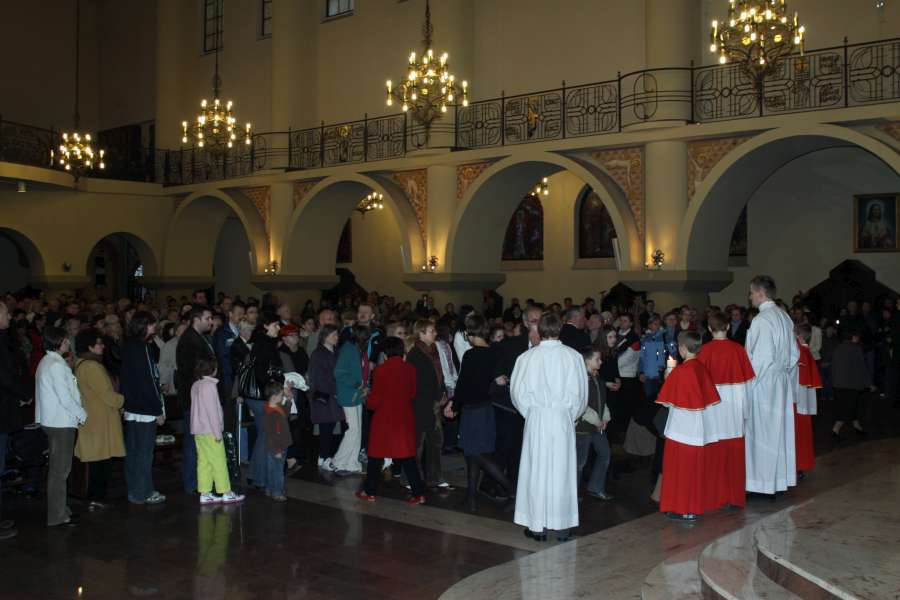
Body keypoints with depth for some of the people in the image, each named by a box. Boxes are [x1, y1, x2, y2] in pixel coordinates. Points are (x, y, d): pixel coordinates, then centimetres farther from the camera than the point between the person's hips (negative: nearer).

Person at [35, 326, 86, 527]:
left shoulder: (46, 362, 14)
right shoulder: (56, 365, -17)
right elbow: (65, 396, -19)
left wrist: (78, 412, 14)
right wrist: (82, 414, -6)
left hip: (51, 420, 10)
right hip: (61, 422, -10)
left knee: (58, 467, 16)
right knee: (60, 469, -5)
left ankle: (59, 509, 24)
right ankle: (58, 516, 0)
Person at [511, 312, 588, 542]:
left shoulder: (528, 357, -6)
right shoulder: (573, 356, -3)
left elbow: (518, 391, -1)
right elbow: (581, 392, 2)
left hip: (537, 418, -1)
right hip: (564, 418, 1)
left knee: (537, 470, 6)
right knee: (562, 470, 8)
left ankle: (538, 526, 11)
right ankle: (562, 525, 13)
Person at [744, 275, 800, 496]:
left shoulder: (761, 320, -18)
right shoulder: (784, 317, 9)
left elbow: (762, 357, -22)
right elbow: (794, 353, 15)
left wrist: (750, 381, -13)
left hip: (763, 384, -8)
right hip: (782, 383, 8)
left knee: (761, 432, 0)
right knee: (779, 428, 13)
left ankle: (763, 481, 6)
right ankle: (781, 477, 21)